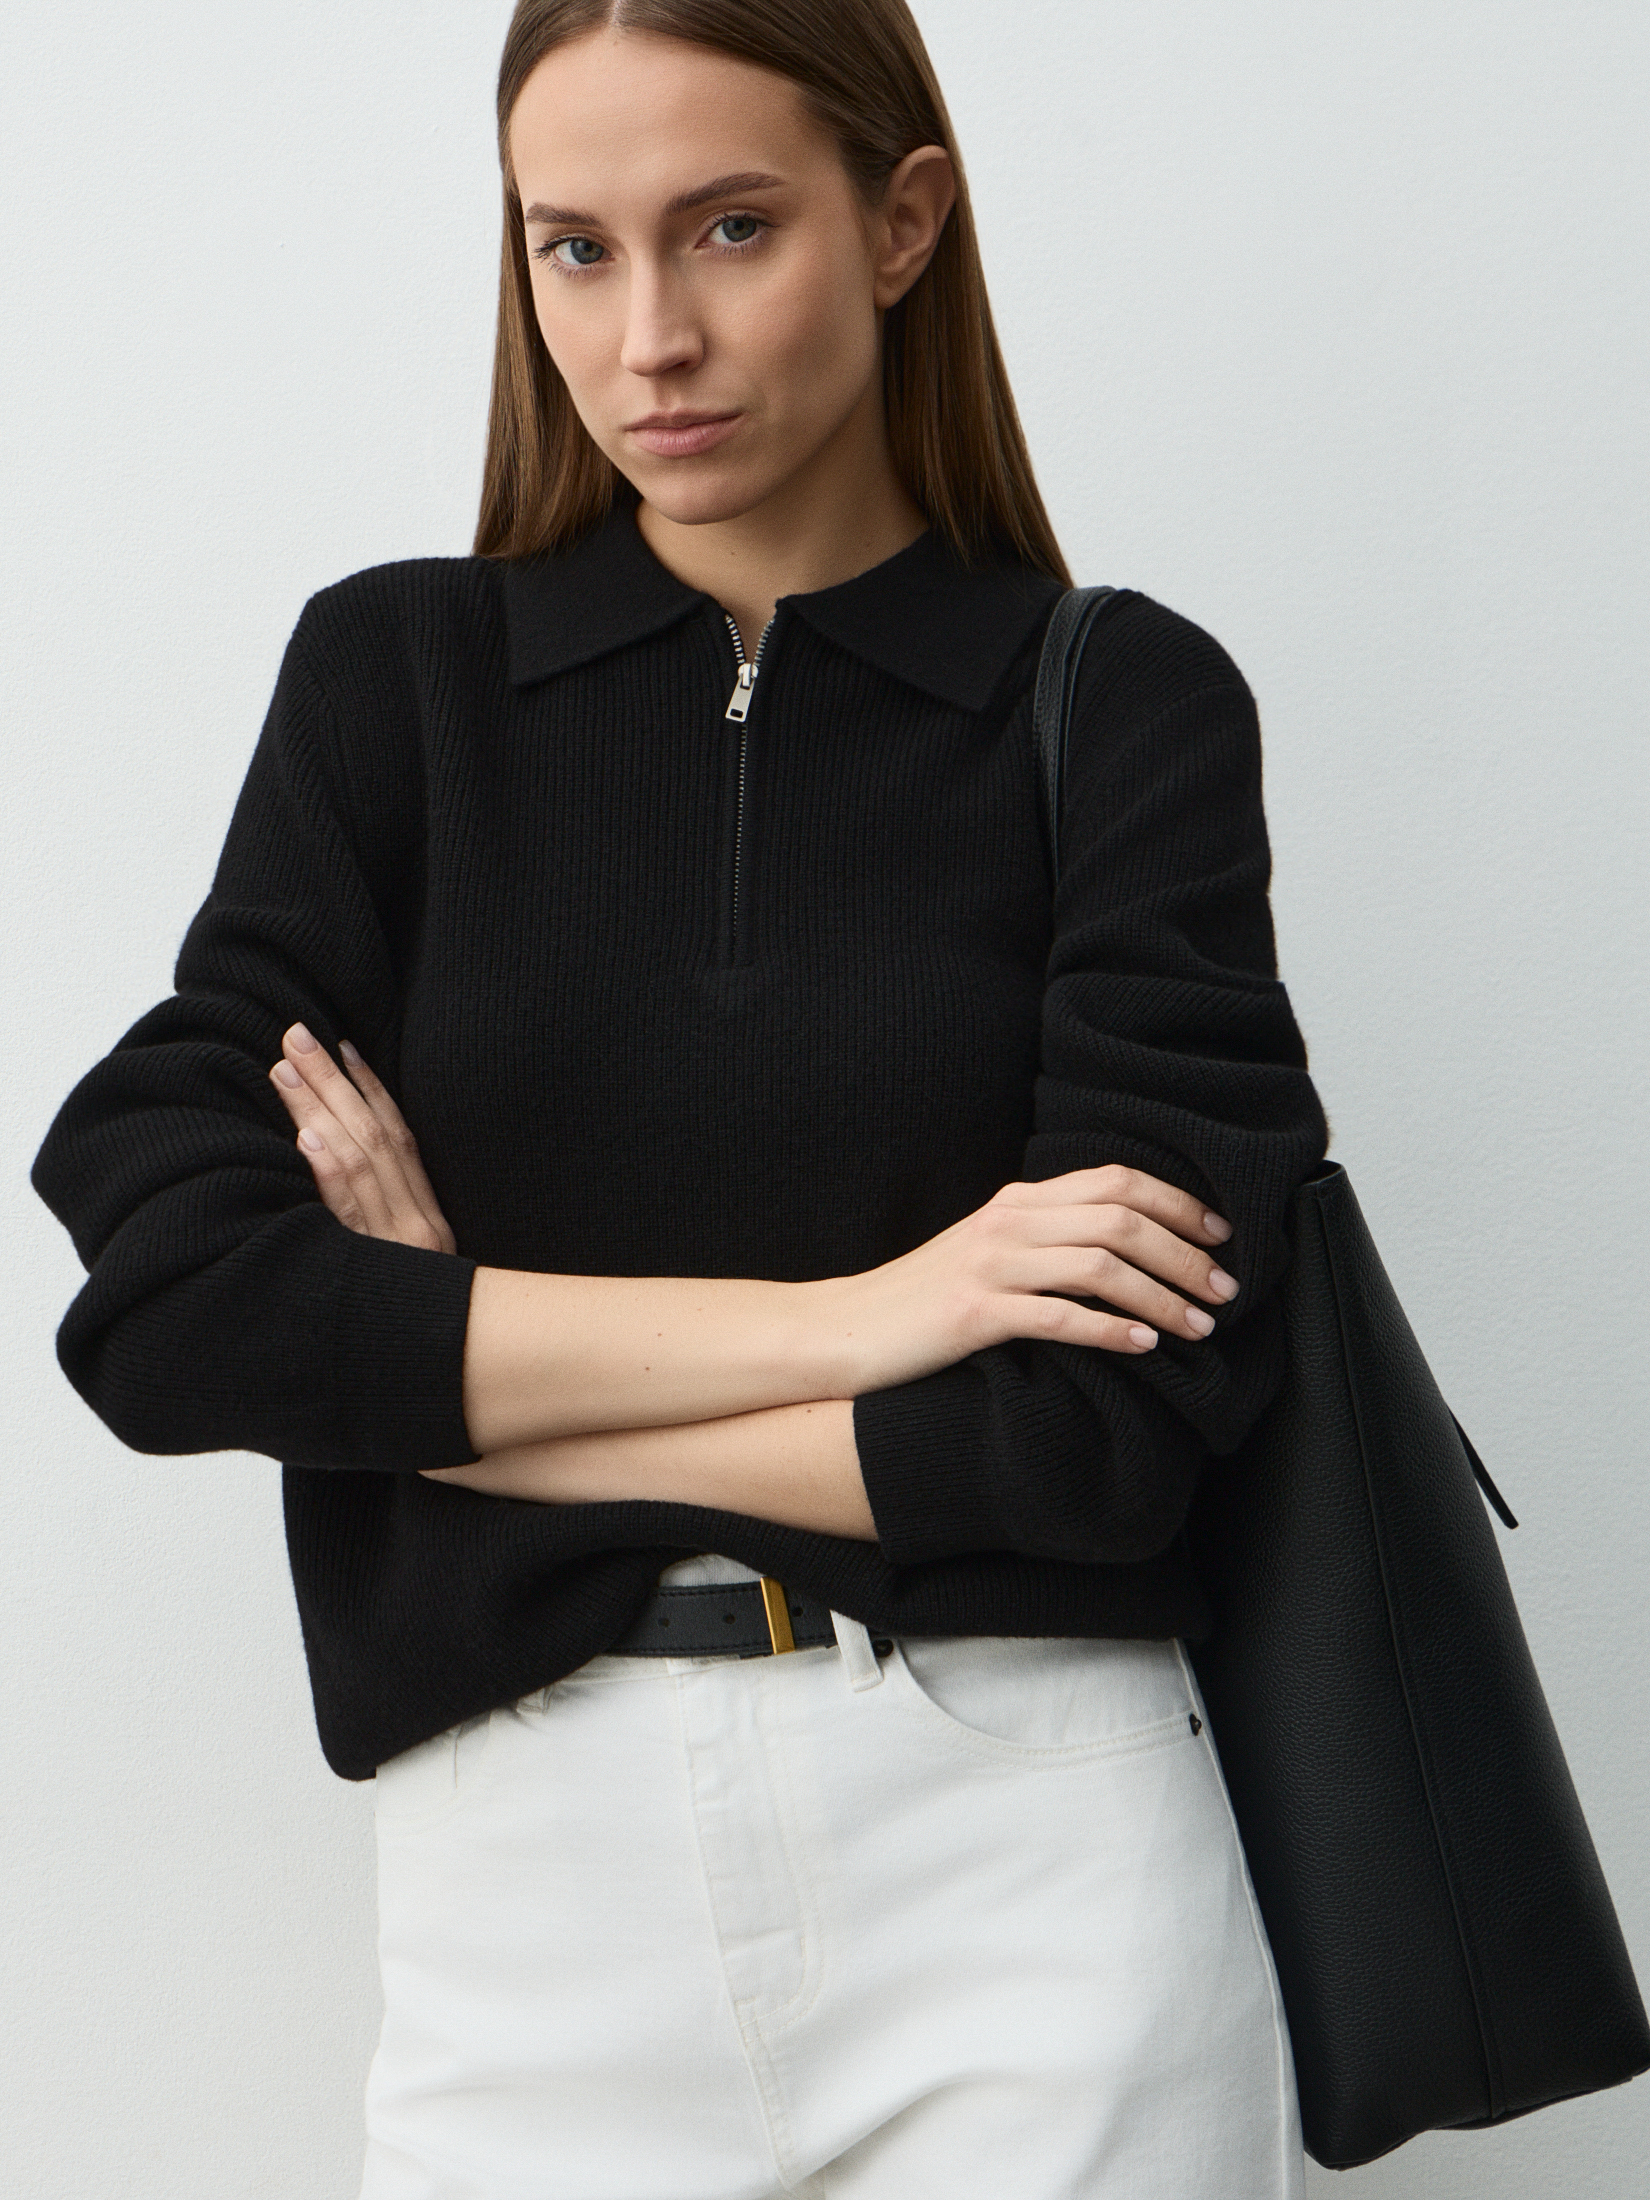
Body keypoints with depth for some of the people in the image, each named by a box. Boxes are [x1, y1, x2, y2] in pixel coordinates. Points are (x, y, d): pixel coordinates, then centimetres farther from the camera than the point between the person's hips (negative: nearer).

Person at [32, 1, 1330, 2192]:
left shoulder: (1124, 703, -2)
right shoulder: (397, 676, 3)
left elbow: (1118, 1413, -11)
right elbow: (157, 1293, -8)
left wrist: (448, 1373, -8)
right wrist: (835, 1316, -13)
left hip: (1033, 1863, -1)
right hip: (529, 1869, 2)